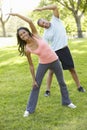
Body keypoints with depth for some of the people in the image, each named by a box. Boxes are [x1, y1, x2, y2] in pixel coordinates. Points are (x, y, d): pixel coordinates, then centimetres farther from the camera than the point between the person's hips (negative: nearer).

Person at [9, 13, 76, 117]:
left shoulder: (35, 35, -14)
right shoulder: (27, 49, -13)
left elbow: (30, 21, -26)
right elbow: (31, 65, -7)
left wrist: (17, 14, -22)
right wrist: (33, 79, -6)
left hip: (54, 61, 0)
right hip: (43, 64, 0)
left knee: (62, 82, 15)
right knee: (36, 86, 0)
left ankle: (66, 101, 36)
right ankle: (29, 109, 11)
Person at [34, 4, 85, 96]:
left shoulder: (55, 20, -3)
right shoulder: (45, 34, -1)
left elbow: (55, 7, -14)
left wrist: (41, 8, -20)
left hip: (64, 49, 0)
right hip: (54, 52, 1)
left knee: (72, 69, 6)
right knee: (51, 71, 5)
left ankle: (79, 87, 19)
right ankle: (48, 90, 15)